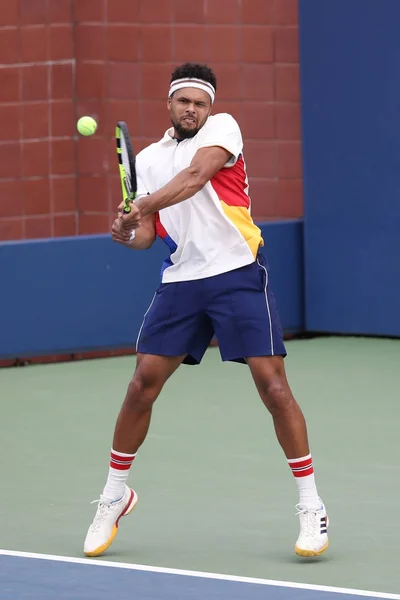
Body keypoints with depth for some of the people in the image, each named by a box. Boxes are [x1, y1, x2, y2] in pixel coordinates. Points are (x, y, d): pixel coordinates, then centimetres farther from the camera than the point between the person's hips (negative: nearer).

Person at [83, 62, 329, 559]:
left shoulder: (222, 127, -1)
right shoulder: (148, 159, 13)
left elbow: (196, 176, -21)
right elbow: (149, 232, 13)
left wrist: (142, 205, -32)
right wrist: (129, 233, -10)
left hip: (237, 274, -4)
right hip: (181, 281, 4)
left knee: (273, 385, -10)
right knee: (142, 386, 0)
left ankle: (311, 508, -1)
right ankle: (114, 497, 19)